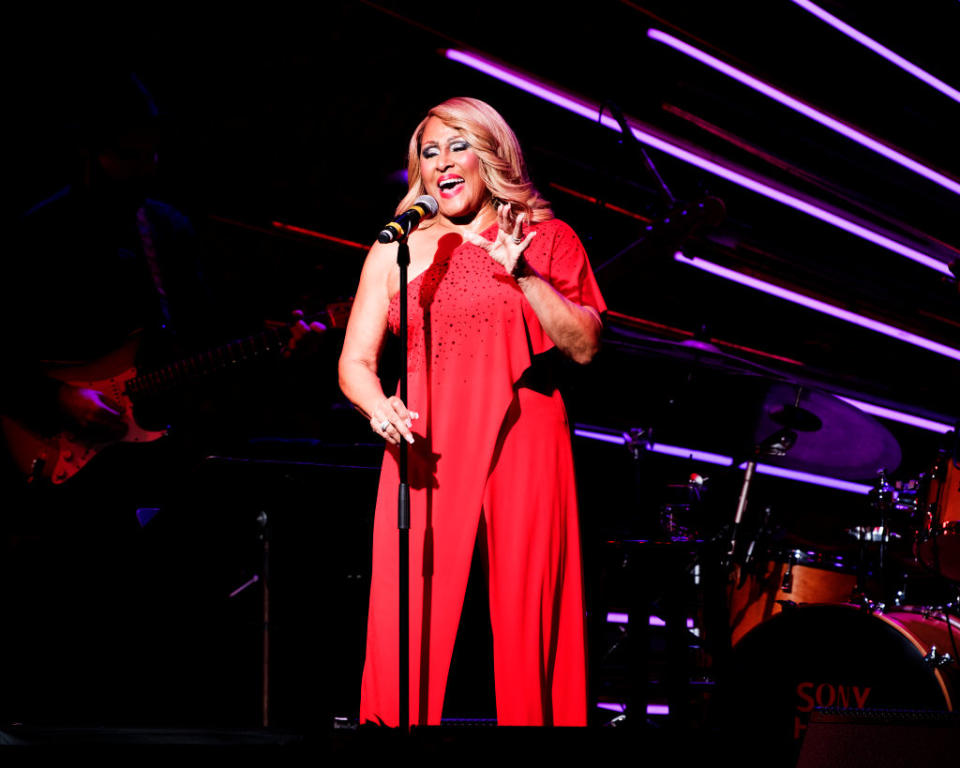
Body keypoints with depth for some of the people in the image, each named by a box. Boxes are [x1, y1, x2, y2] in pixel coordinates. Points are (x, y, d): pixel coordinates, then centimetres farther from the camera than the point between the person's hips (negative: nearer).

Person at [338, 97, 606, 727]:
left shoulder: (548, 241, 9)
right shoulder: (397, 251, 13)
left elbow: (586, 346, 0)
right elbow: (355, 361, 10)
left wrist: (524, 276, -10)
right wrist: (377, 404, -11)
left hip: (523, 446, -1)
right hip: (426, 449, 1)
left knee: (527, 623, -5)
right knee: (410, 629, -6)